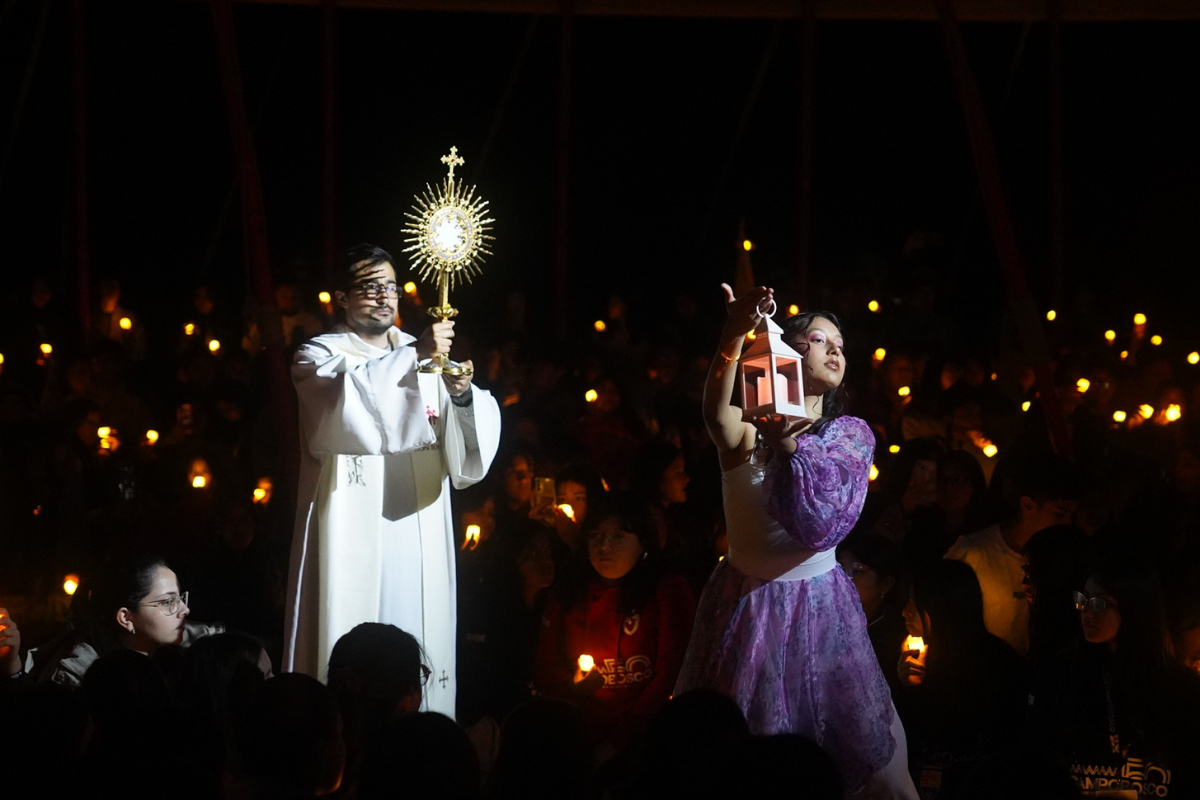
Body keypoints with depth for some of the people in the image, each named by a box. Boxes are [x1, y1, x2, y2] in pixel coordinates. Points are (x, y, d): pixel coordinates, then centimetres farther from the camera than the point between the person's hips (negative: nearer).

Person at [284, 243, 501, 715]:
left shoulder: (425, 358, 15)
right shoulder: (319, 357, 3)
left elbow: (468, 450, 3)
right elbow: (346, 398, -22)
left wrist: (462, 395, -17)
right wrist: (414, 356, -27)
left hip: (418, 541, 4)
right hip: (350, 541, -4)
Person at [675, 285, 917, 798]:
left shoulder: (851, 435, 2)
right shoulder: (749, 424, -3)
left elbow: (823, 523, -13)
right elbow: (716, 416, -30)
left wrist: (786, 445, -27)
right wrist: (735, 335, -48)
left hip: (819, 606, 1)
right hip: (746, 603, -1)